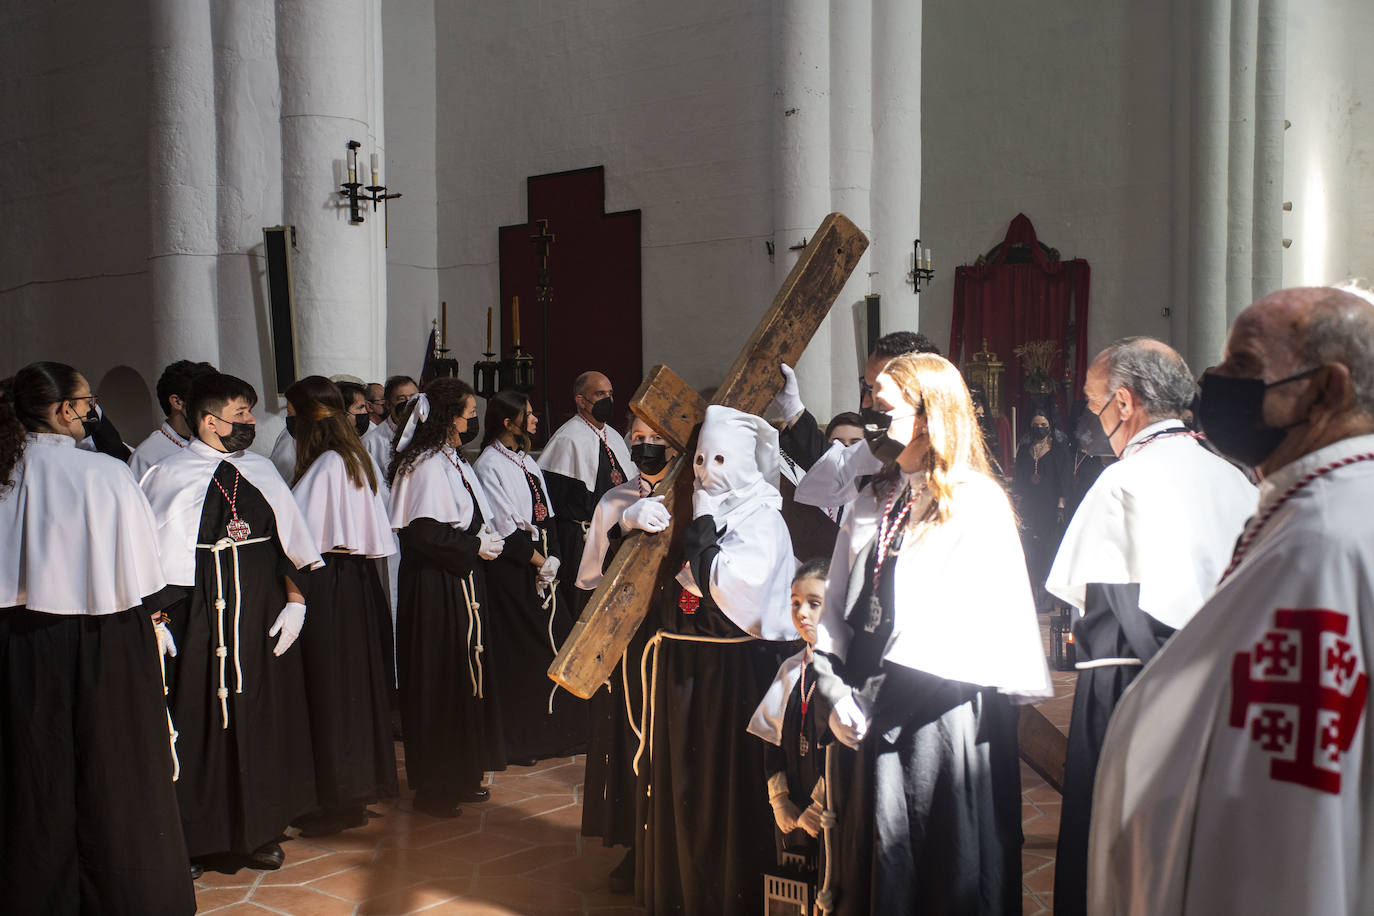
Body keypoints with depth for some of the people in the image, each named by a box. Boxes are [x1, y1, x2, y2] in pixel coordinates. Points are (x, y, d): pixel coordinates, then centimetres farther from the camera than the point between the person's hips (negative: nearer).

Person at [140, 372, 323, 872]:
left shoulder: (260, 469, 9)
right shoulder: (171, 475, -5)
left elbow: (291, 540, 10)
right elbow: (156, 556, -6)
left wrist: (295, 600, 1)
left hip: (262, 615, 4)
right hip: (200, 618, -4)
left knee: (263, 719, 10)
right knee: (200, 723, 3)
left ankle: (258, 830, 26)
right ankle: (193, 837, 19)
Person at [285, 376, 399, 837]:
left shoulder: (325, 467, -18)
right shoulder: (357, 460, 10)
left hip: (328, 588, -9)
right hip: (359, 585, 9)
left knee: (330, 691, 0)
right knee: (355, 687, 17)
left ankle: (340, 802, 9)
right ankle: (360, 784, 28)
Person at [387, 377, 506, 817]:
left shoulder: (451, 460, 15)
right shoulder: (428, 464, -16)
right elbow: (424, 532, -25)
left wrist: (485, 542, 3)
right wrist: (476, 546, -15)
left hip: (461, 581, 10)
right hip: (437, 588, -10)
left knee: (464, 677, 14)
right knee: (440, 683, -1)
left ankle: (460, 776, 26)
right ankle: (435, 789, 10)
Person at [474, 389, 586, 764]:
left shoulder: (527, 461, 15)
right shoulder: (489, 465, -10)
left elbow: (546, 514, 13)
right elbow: (504, 526, -15)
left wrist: (554, 557, 0)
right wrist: (539, 561, -10)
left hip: (541, 564, 8)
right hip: (511, 569, -8)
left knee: (553, 643, 7)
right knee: (517, 653, -3)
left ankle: (552, 733, 19)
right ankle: (517, 742, 8)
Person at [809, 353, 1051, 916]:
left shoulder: (979, 504, -7)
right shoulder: (871, 503, 12)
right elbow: (838, 605, 12)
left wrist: (881, 694, -12)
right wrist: (833, 691, -1)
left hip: (945, 716, -6)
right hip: (872, 716, 6)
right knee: (878, 866, 13)